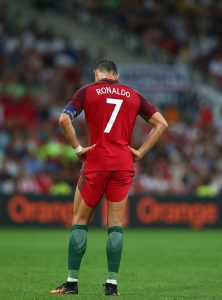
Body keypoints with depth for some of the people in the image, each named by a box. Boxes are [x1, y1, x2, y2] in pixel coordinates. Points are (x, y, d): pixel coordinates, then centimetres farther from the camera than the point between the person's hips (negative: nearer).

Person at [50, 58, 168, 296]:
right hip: (124, 163, 2)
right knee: (116, 224, 5)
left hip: (96, 161, -2)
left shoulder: (87, 91, 4)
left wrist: (78, 148, -4)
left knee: (80, 220, 6)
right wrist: (140, 152, 8)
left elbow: (64, 119, -10)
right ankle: (112, 284, 1)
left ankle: (72, 282, 4)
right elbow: (161, 123, 11)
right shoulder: (133, 95, 12)